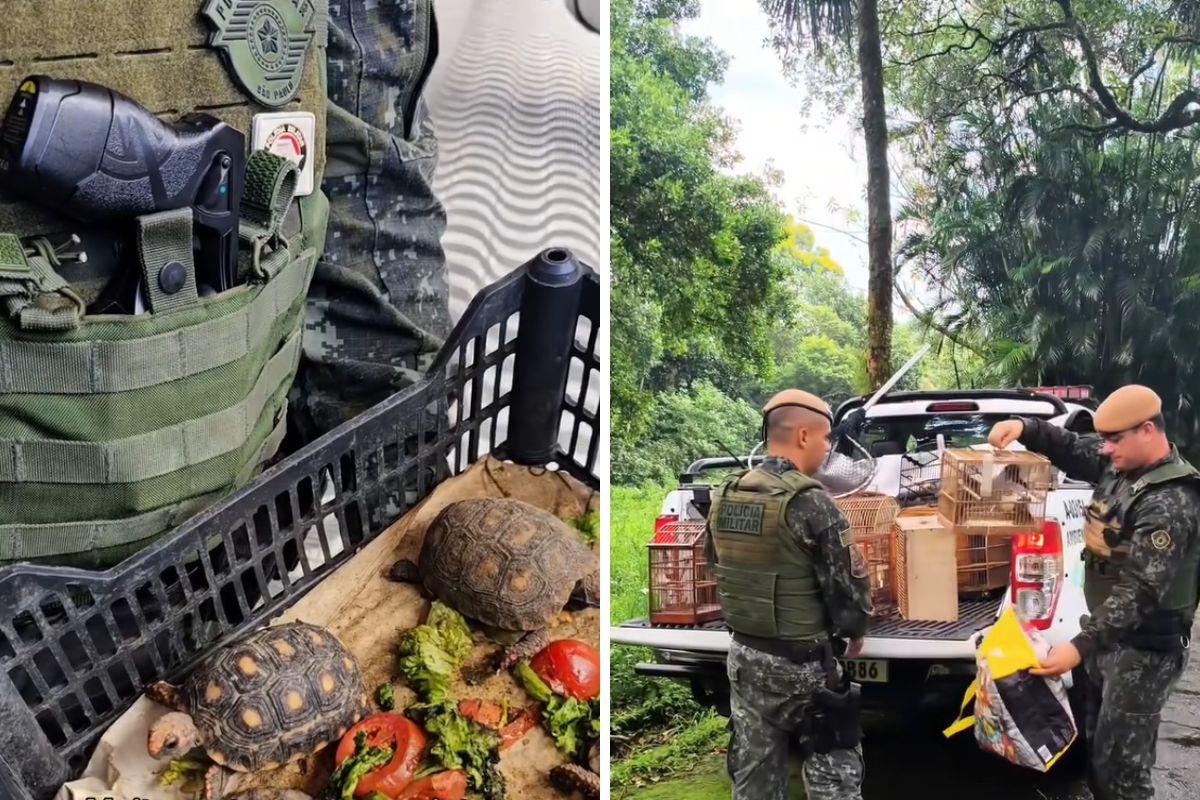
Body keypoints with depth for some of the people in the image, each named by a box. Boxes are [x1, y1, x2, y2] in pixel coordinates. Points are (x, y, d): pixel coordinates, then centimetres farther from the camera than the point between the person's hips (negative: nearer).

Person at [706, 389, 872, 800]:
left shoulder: (725, 496, 3)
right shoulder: (810, 502, -19)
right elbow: (847, 582, -14)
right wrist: (855, 630, 5)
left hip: (743, 650, 7)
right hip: (801, 659, -6)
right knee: (834, 765, 9)